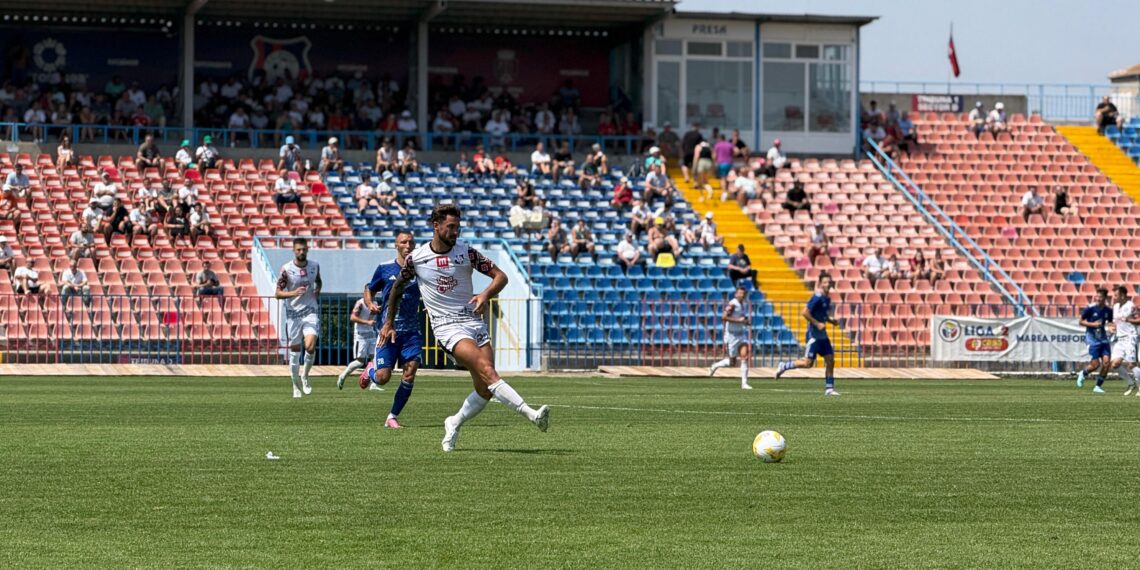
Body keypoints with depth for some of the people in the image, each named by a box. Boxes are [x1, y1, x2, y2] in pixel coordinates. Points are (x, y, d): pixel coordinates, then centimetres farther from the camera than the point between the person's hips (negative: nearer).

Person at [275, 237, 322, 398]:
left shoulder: (314, 266, 4)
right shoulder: (286, 269, -7)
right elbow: (278, 293, -6)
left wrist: (317, 291, 5)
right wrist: (293, 293, -23)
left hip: (311, 312, 1)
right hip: (293, 314, -1)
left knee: (310, 346, -19)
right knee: (294, 351, 5)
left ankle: (305, 376, 6)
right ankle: (296, 385, 22)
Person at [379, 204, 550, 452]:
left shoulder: (466, 252, 1)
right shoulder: (416, 258, 0)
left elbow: (500, 276, 4)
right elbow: (397, 287, 18)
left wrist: (486, 295, -16)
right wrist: (389, 323, 24)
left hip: (473, 320, 4)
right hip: (447, 327, -3)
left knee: (485, 391, -4)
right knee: (487, 371, -25)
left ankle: (454, 424, 21)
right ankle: (531, 414, -34)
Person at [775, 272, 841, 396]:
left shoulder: (827, 298, 11)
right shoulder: (817, 297, -15)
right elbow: (805, 313, -21)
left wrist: (832, 320, 7)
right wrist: (817, 324, -20)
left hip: (822, 335, 8)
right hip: (813, 334, -8)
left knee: (830, 360, 3)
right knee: (808, 363, -8)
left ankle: (829, 388, 8)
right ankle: (784, 366, 11)